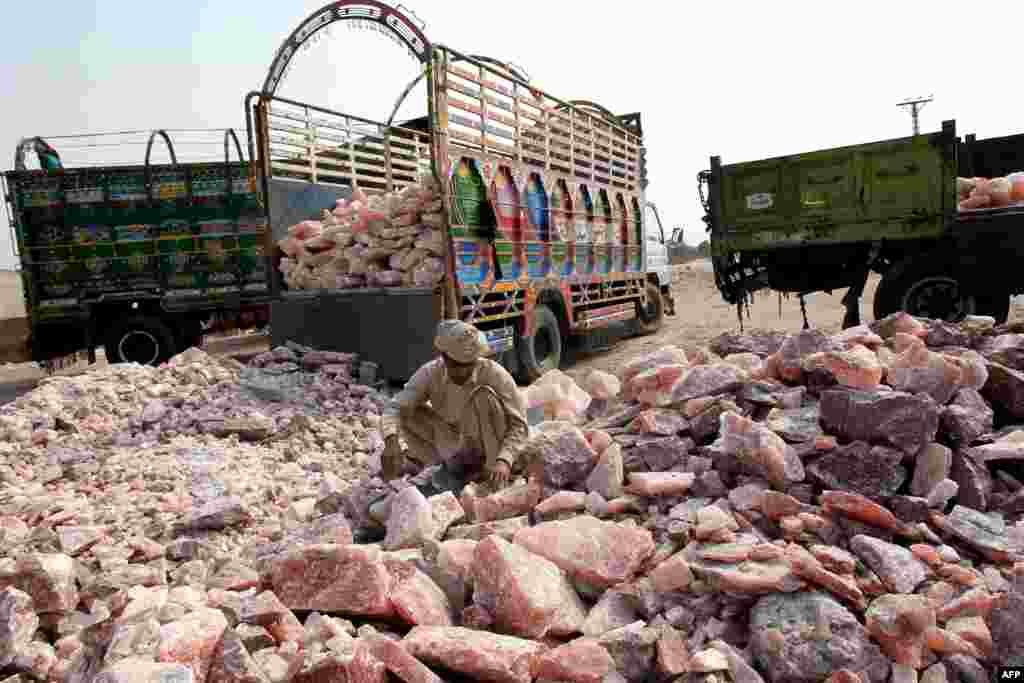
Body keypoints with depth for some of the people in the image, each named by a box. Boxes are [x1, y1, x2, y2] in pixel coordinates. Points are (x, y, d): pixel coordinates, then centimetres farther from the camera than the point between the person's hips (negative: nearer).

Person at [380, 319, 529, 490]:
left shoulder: (495, 374, -25)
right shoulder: (430, 373, -18)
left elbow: (519, 424, -23)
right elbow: (396, 408, -20)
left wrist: (504, 460, -39)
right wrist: (391, 440, -41)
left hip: (492, 444, -3)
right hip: (458, 445, 3)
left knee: (484, 395, -30)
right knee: (408, 413, -14)